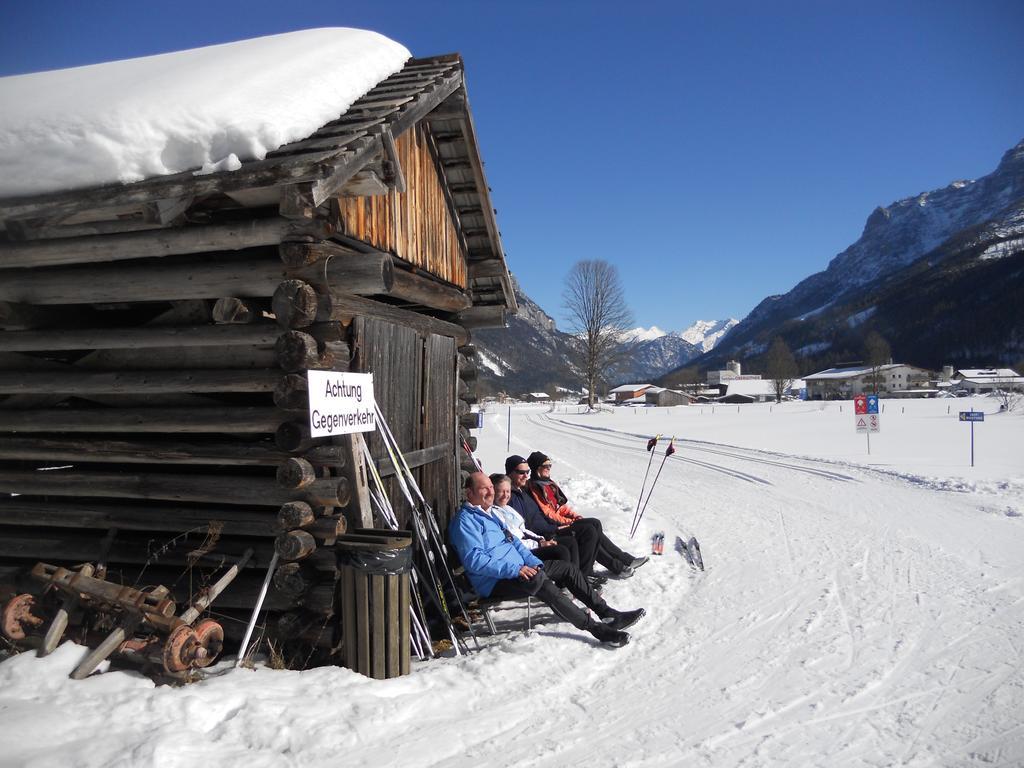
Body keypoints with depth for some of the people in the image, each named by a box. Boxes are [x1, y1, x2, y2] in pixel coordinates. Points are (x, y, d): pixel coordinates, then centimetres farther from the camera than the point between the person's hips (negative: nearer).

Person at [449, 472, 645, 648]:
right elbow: (474, 560, -23)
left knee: (568, 568, 3)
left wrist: (534, 562, 5)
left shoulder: (490, 513, 19)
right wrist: (516, 569, -26)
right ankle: (596, 628, -30)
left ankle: (607, 612, 5)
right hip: (495, 582, -10)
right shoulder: (465, 520, -12)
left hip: (518, 568, 10)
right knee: (540, 581, -34)